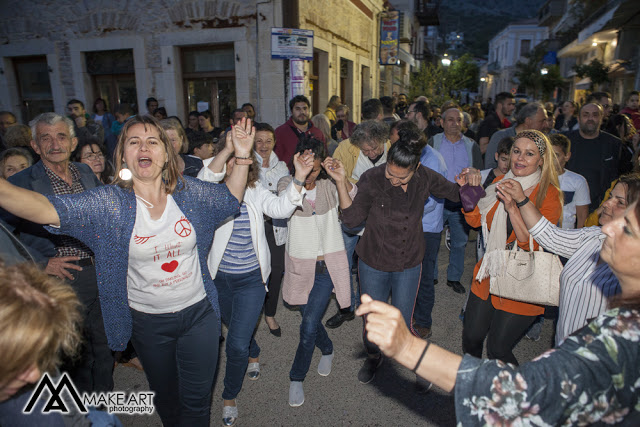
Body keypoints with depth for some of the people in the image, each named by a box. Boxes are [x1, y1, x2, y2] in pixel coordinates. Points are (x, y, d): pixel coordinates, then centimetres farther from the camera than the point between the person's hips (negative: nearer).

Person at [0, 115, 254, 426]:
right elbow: (47, 209, -26)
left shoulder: (188, 191, -8)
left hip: (198, 311, 1)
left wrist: (242, 156, -10)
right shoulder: (108, 203, -14)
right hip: (148, 321, 0)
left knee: (197, 399, 16)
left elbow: (230, 197, 5)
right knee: (165, 396, 24)